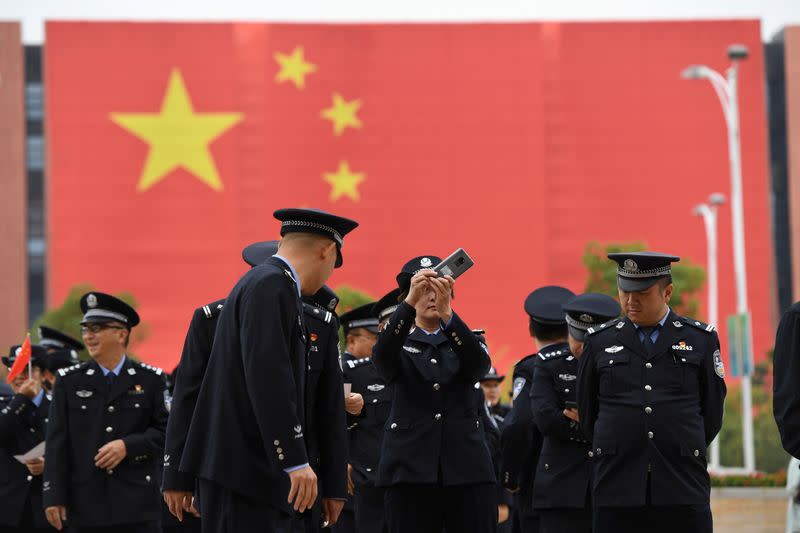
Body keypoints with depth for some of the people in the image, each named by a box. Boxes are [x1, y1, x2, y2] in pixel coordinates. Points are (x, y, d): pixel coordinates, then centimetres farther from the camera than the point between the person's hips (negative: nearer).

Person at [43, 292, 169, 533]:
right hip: (86, 505, 1)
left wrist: (128, 446, -13)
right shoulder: (69, 381, 8)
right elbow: (57, 443, 3)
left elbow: (165, 431, 3)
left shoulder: (150, 380, 7)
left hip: (138, 505, -1)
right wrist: (54, 496, -4)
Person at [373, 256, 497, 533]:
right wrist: (410, 301, -30)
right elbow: (382, 355, -14)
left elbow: (479, 363, -10)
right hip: (411, 470, -1)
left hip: (467, 470, 1)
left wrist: (447, 312, -27)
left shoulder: (466, 341, 15)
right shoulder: (398, 345, 11)